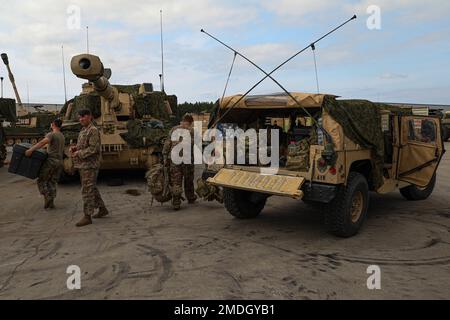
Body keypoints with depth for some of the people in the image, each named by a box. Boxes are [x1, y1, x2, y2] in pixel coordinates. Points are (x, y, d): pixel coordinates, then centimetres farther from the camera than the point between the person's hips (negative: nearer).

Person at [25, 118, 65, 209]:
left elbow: (43, 142, -27)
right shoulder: (62, 136, 17)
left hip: (51, 160, -7)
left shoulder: (51, 134, -9)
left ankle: (47, 197, -11)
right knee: (53, 182, 11)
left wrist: (31, 150, -32)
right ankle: (51, 202, 9)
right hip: (59, 161, 7)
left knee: (41, 180, 4)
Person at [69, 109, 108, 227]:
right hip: (83, 165, 10)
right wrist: (74, 148, 4)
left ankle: (87, 216, -1)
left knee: (87, 190, -7)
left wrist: (78, 154, -17)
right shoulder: (83, 131, 16)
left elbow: (93, 149, -20)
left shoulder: (93, 131, -13)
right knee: (92, 189, 16)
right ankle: (102, 209, 28)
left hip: (90, 165, -10)